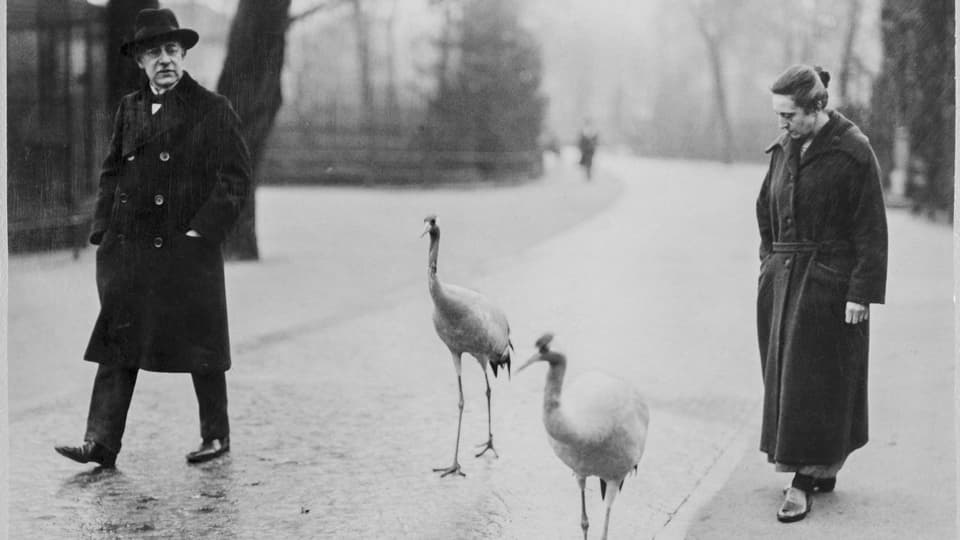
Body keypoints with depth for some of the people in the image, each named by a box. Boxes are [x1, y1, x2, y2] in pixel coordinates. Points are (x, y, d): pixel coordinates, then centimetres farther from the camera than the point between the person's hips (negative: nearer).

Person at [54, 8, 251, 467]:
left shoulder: (212, 109, -2)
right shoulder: (129, 108, 13)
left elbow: (236, 176, -5)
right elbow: (111, 171, 19)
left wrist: (202, 230, -11)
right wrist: (103, 228, 8)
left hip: (186, 251, -4)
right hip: (126, 250, 4)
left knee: (199, 345, 4)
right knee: (117, 343, -1)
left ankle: (216, 435, 20)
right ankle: (101, 443, -1)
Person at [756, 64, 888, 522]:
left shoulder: (853, 151, -10)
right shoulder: (784, 150, 9)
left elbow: (871, 230, -11)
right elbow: (766, 214, 19)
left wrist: (862, 293, -15)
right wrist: (770, 264, 9)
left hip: (829, 285, -7)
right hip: (782, 280, 7)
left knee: (816, 378, -5)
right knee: (785, 376, 8)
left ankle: (804, 478, -1)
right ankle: (824, 470, 20)